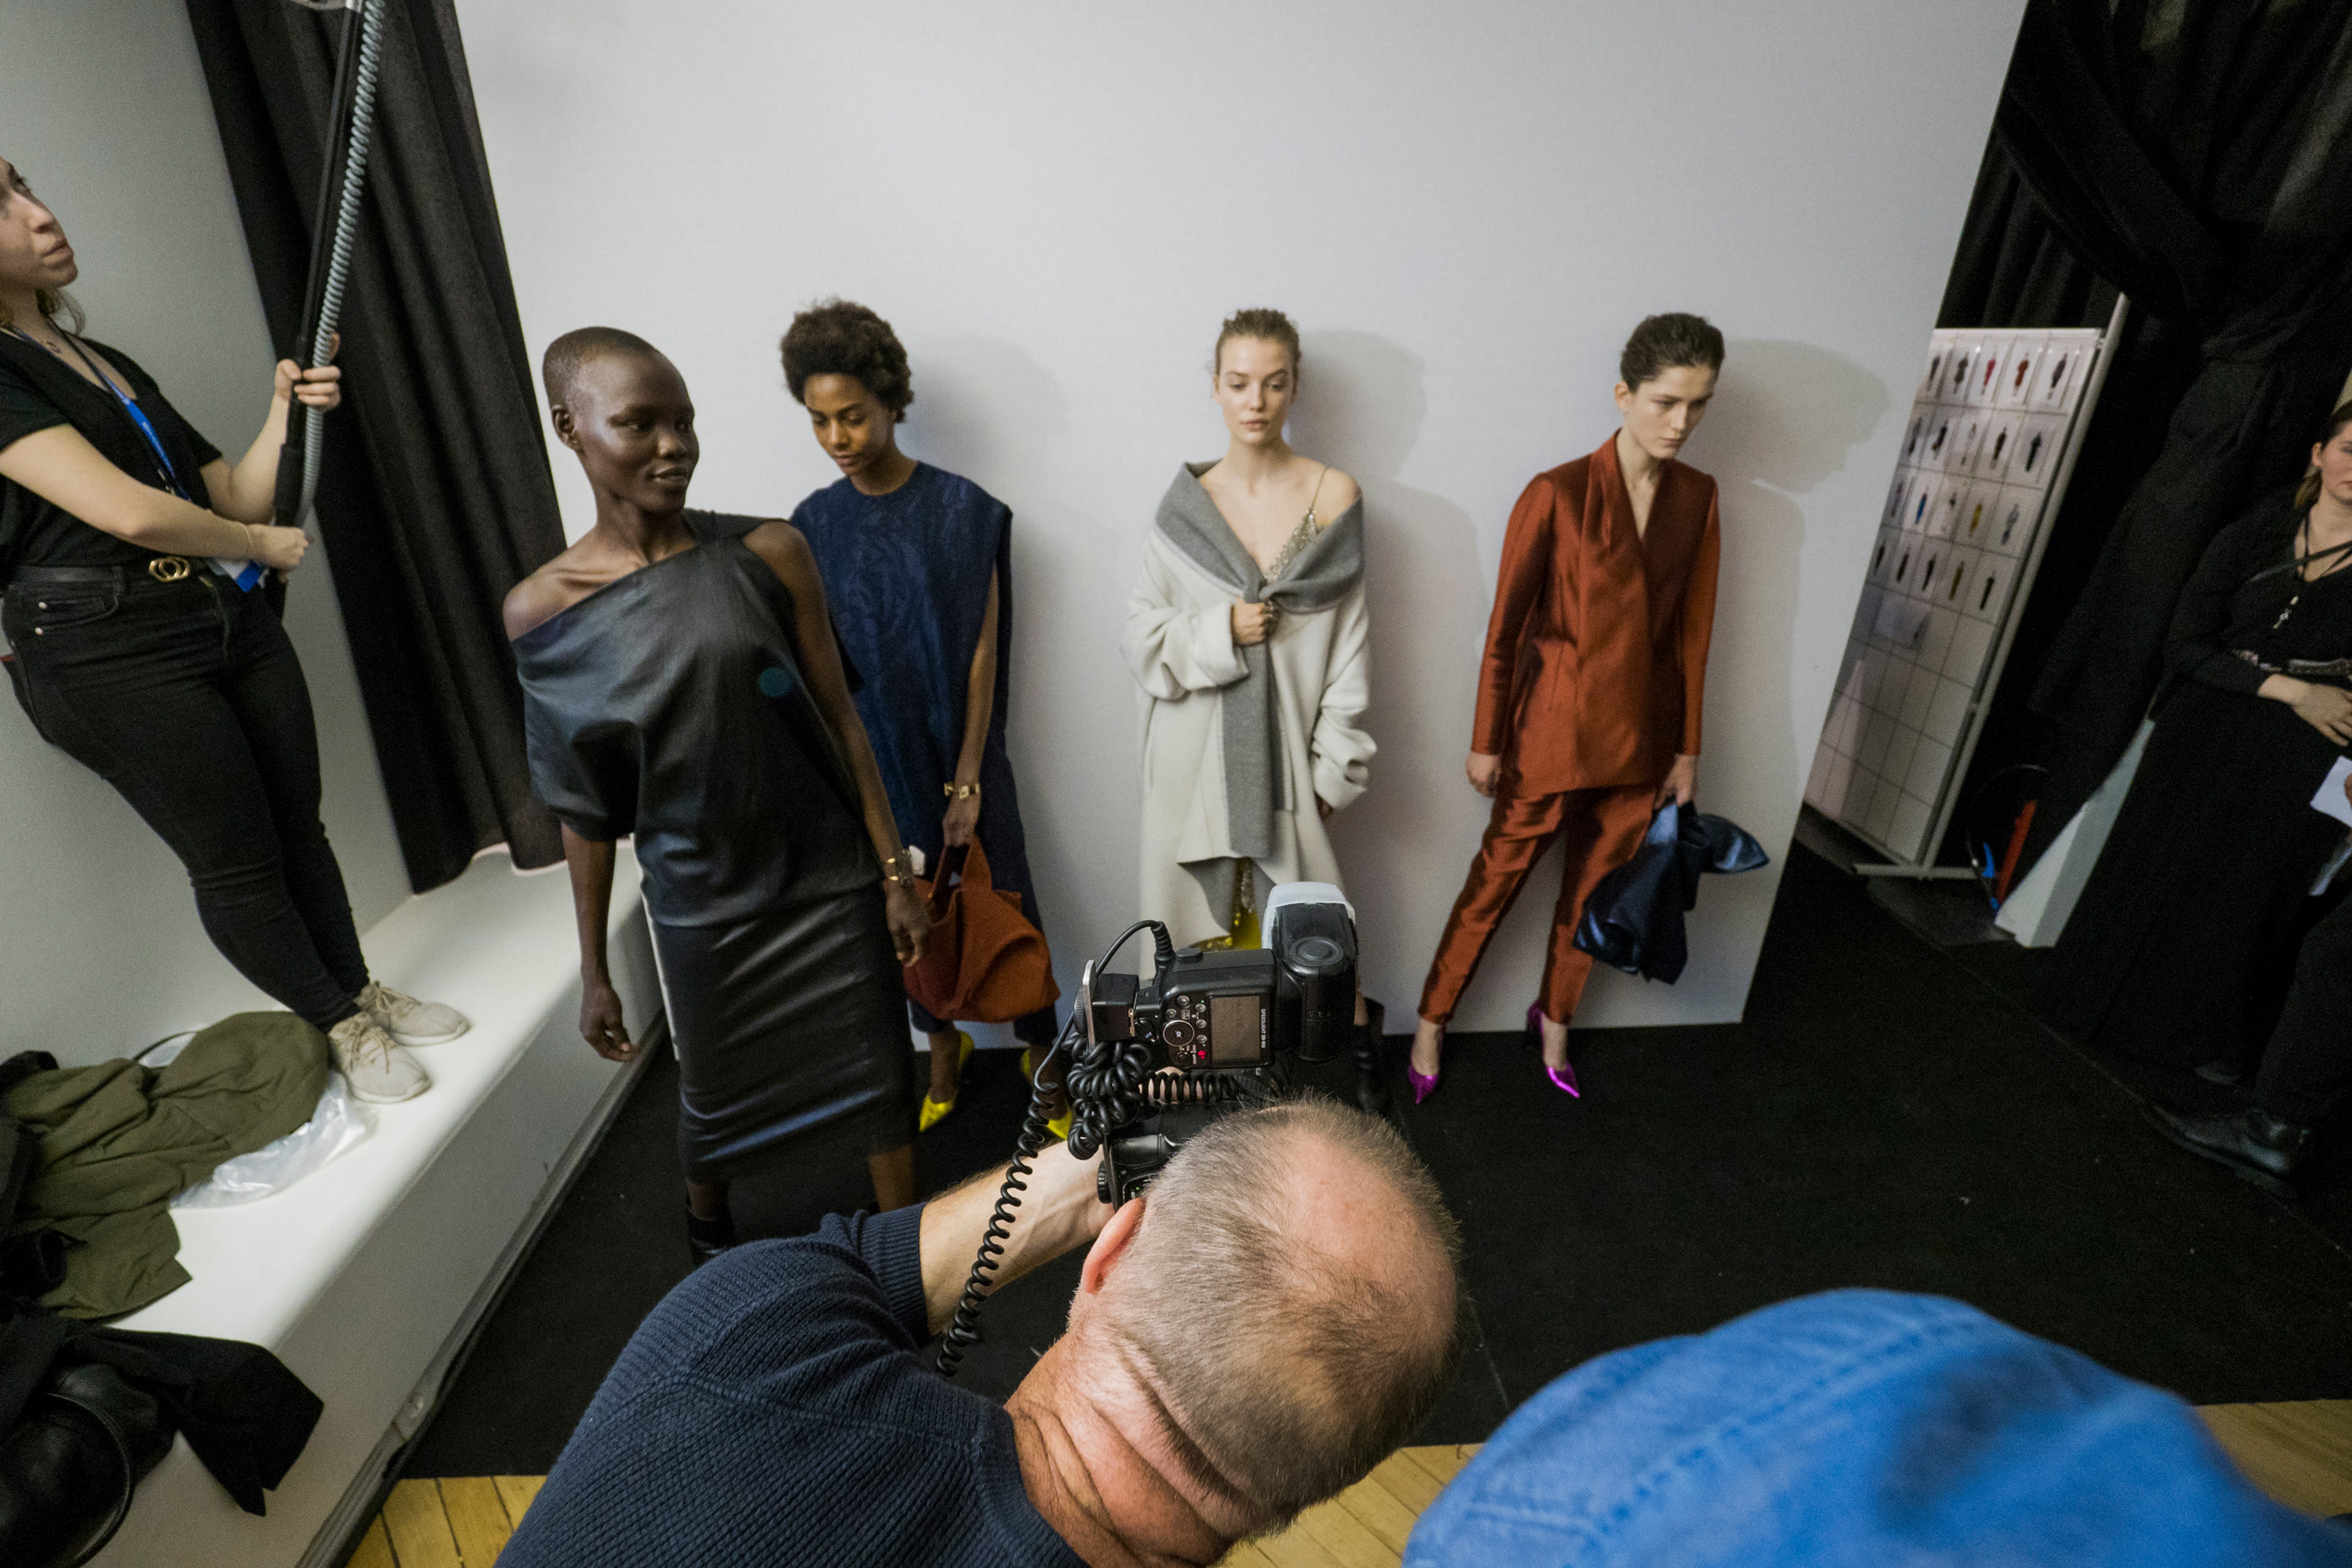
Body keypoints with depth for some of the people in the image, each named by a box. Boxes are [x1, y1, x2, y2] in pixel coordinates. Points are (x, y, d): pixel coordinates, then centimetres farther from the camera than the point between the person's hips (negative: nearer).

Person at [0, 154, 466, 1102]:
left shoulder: (109, 364, 16)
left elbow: (233, 497, 15)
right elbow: (125, 510, -20)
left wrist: (287, 414, 1)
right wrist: (260, 545, -4)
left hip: (230, 618, 7)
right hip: (112, 655, -7)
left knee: (299, 826, 13)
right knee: (237, 863, 3)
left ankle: (364, 994, 29)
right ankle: (340, 1026, 20)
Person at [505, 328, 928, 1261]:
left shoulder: (769, 554, -8)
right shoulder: (542, 611, -6)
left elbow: (840, 719, -4)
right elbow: (586, 811, 0)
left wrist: (895, 874, -4)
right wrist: (593, 970, 5)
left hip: (832, 883, 0)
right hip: (701, 907, 1)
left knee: (878, 1077, 12)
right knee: (716, 1098, 21)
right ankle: (707, 1229, 57)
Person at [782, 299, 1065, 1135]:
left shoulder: (962, 509, -8)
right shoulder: (815, 523, 1)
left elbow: (982, 650, -9)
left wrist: (967, 778, -12)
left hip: (960, 752, -3)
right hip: (873, 759, 3)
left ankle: (1041, 1052, 26)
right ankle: (944, 1049, 37)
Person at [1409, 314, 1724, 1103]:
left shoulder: (1697, 497, 3)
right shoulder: (1557, 495, -13)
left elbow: (1692, 629, 7)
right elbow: (1505, 625, -9)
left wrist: (1687, 748, 8)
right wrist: (1486, 742, -6)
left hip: (1641, 734, 5)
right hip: (1554, 729, -5)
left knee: (1595, 887, 17)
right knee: (1496, 881, 6)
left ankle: (1554, 1017, 40)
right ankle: (1432, 1022, 25)